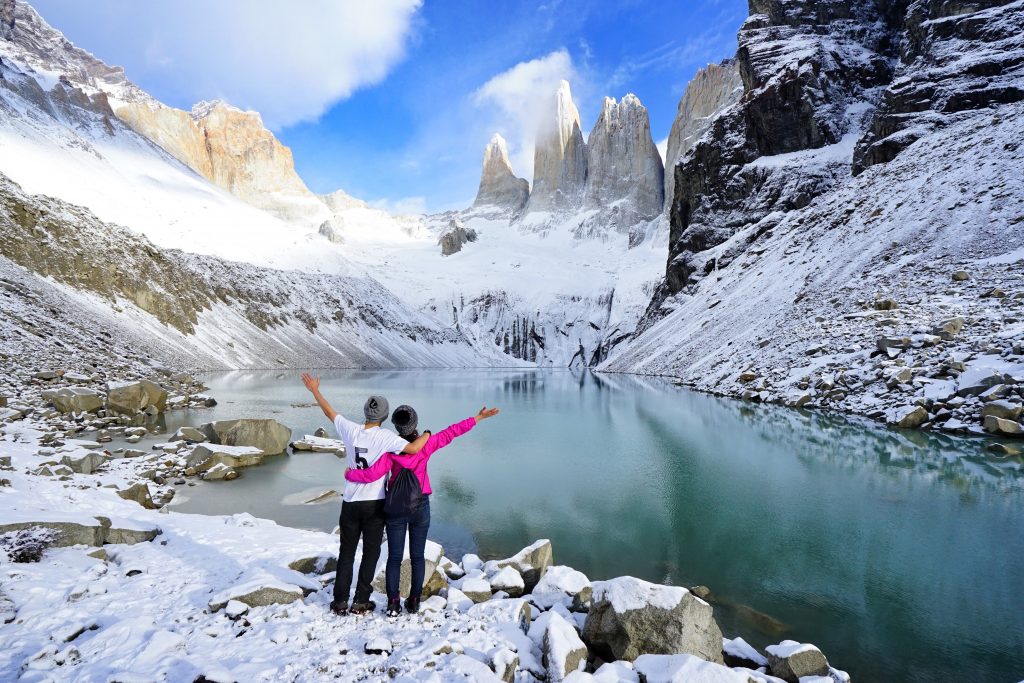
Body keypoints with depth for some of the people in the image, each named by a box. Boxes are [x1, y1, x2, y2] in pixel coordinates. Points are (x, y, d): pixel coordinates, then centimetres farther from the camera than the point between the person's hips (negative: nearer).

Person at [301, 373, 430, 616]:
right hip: (375, 503, -3)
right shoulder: (385, 437, -16)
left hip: (350, 502, 3)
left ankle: (340, 602, 20)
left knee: (346, 552, 16)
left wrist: (315, 390, 22)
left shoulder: (350, 430, -6)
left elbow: (329, 412, 9)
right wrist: (427, 434, -9)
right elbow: (413, 448, -28)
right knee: (371, 553, 11)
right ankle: (360, 602, 16)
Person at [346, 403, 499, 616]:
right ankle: (414, 601, 17)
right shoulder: (427, 444, -10)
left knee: (394, 557, 9)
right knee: (417, 556, 12)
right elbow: (451, 432, -5)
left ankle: (393, 603, 12)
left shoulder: (391, 449, -13)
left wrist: (350, 474, 1)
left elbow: (372, 474, -17)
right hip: (421, 506, 1)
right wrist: (478, 418, 1)